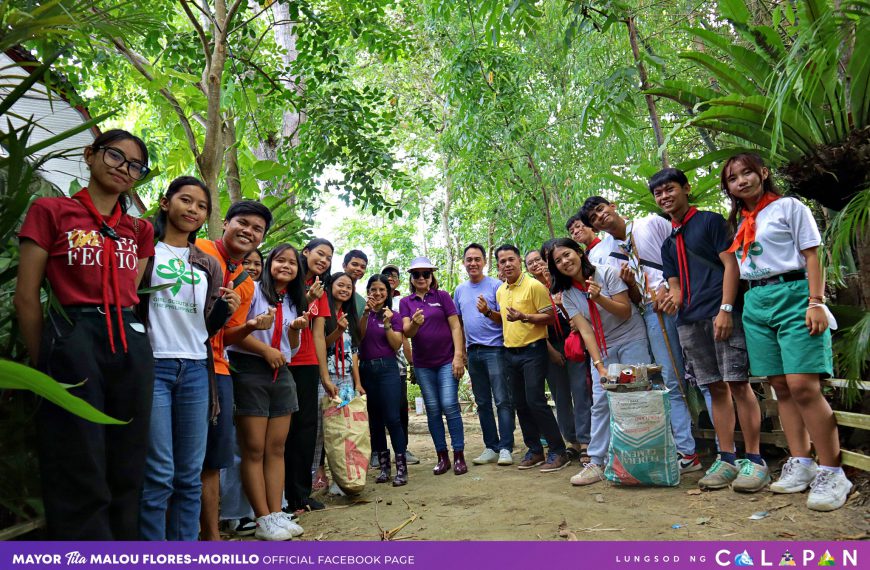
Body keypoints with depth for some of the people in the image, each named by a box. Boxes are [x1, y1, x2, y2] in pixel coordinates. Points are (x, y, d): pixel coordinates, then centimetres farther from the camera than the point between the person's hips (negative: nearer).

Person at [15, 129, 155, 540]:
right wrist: (45, 365, 2)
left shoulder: (139, 230, 15)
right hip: (72, 344, -4)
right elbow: (27, 297, 1)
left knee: (126, 474, 8)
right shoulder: (50, 211, 3)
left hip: (131, 347, 4)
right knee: (79, 477, -1)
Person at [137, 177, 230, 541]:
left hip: (195, 370, 5)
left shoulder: (209, 266, 18)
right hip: (152, 366, -4)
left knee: (190, 476, 8)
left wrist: (224, 308, -2)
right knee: (158, 475, -5)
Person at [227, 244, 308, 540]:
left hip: (281, 374, 6)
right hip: (250, 371, -6)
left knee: (276, 449, 6)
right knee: (254, 450, -2)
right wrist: (265, 349, -13)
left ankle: (277, 514, 11)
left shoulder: (293, 302, 16)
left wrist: (295, 330, 0)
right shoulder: (253, 290, -3)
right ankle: (263, 520, 4)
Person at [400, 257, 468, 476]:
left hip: (447, 360, -2)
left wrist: (459, 355, -11)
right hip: (422, 364, 2)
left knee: (449, 406, -8)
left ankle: (459, 456, 1)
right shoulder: (406, 302, 6)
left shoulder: (442, 296, 2)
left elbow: (455, 326, -2)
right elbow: (407, 332, -5)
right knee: (432, 409, 6)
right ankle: (442, 457, 15)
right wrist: (414, 324, -28)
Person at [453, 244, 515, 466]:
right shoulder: (460, 290, 14)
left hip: (495, 349, -5)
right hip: (473, 352, 6)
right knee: (483, 403, 10)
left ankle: (505, 449, -2)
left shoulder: (496, 286, -2)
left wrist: (488, 312, -25)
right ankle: (491, 448, 17)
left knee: (502, 401, -6)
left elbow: (504, 318, -6)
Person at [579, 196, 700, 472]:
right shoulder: (600, 254, 13)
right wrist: (629, 283, -10)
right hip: (653, 313, 2)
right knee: (672, 383, 0)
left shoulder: (653, 223, 9)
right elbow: (633, 300, 13)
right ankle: (686, 452, 6)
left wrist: (668, 287, -7)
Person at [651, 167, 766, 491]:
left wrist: (726, 309, -15)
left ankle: (754, 460, -1)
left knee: (738, 384, -7)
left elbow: (730, 264, -5)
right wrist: (673, 298, -7)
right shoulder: (667, 242, 21)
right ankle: (727, 460, 12)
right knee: (716, 389, 8)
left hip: (722, 313, -6)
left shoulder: (710, 221, 4)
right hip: (689, 321, 6)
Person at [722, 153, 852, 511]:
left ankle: (831, 473, -6)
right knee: (781, 388, 5)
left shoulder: (788, 206, 4)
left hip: (792, 294, -5)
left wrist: (816, 302, -12)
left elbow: (811, 256, -2)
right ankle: (800, 464, 11)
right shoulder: (739, 223, 19)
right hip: (756, 304, 6)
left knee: (802, 386, -14)